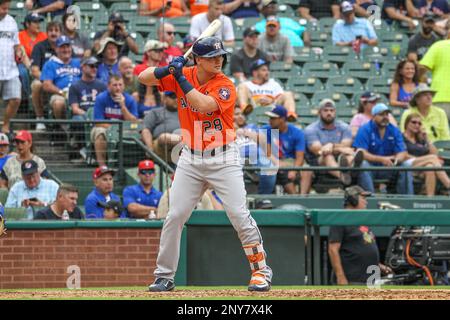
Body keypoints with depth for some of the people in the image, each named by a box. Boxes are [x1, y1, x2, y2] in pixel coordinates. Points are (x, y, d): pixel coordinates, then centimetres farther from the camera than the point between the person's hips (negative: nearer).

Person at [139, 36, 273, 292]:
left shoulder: (226, 86, -13)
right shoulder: (182, 76, -1)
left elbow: (204, 105, -30)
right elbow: (144, 78, 0)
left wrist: (180, 78, -24)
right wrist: (169, 69, -19)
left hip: (223, 159, -3)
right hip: (191, 160, 3)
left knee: (240, 215, -9)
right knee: (175, 216, 1)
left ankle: (261, 270, 3)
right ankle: (164, 276, 11)